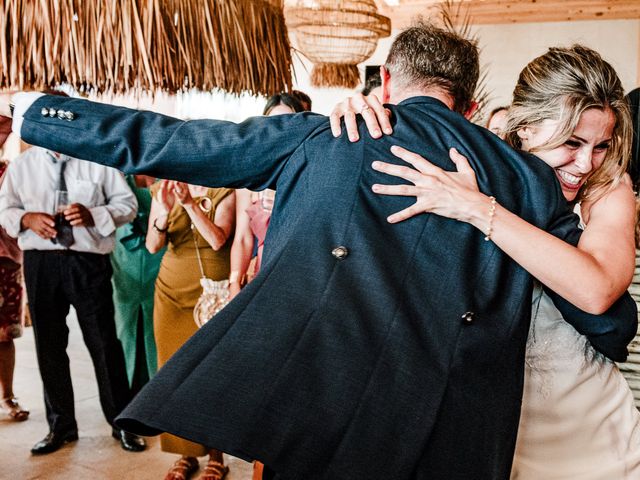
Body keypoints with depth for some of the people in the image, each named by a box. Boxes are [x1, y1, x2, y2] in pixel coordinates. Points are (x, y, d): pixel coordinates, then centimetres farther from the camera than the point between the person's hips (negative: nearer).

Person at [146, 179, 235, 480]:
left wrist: (189, 203, -24)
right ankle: (186, 453, 14)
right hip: (172, 293, 3)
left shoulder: (224, 191, -3)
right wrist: (165, 210, -20)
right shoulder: (163, 189, 5)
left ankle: (215, 456, 11)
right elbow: (152, 246, -3)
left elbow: (218, 240, -16)